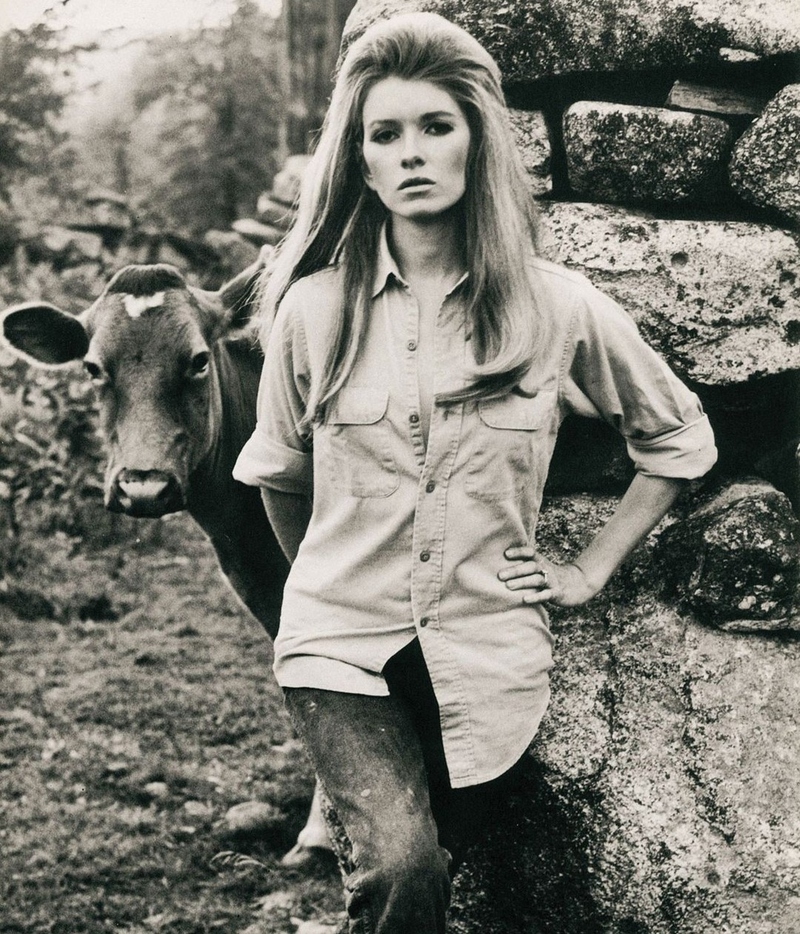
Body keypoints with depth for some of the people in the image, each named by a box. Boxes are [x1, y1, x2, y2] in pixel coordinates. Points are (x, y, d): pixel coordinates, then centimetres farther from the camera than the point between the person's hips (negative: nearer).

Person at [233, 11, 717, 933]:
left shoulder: (559, 309, -5)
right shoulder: (314, 307, -4)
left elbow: (679, 439, 10)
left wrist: (591, 568, 6)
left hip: (485, 656, 1)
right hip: (342, 644, -1)